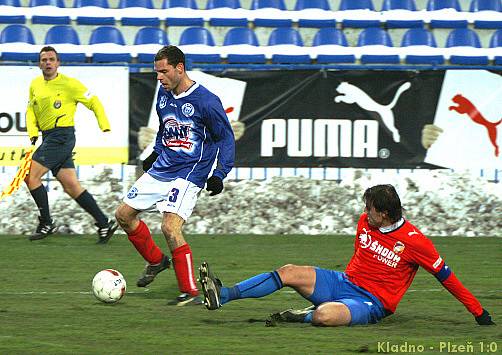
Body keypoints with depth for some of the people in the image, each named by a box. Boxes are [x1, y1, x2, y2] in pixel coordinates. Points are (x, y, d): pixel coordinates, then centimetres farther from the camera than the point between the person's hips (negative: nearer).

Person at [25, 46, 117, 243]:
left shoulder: (69, 84, -6)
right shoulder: (35, 85, 12)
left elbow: (94, 102, -1)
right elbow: (31, 110, 19)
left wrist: (105, 127, -9)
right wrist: (33, 131, 1)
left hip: (62, 136, -7)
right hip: (48, 138, 7)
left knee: (31, 175, -13)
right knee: (71, 186, 5)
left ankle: (46, 224, -4)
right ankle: (104, 223, 10)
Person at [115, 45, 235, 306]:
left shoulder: (206, 101, -16)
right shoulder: (163, 94, 5)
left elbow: (225, 138, -9)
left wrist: (219, 175, -15)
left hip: (188, 175, -8)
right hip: (160, 170, 8)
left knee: (170, 228, -23)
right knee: (123, 214, 11)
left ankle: (191, 293, -17)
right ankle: (156, 260, 31)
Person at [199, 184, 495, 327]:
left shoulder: (414, 241, -16)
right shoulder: (365, 223, 4)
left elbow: (445, 276, -9)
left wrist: (478, 312, -7)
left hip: (371, 303, -7)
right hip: (345, 282, 7)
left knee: (323, 316, -38)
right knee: (290, 272, -12)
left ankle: (299, 317, -5)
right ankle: (223, 295, -16)